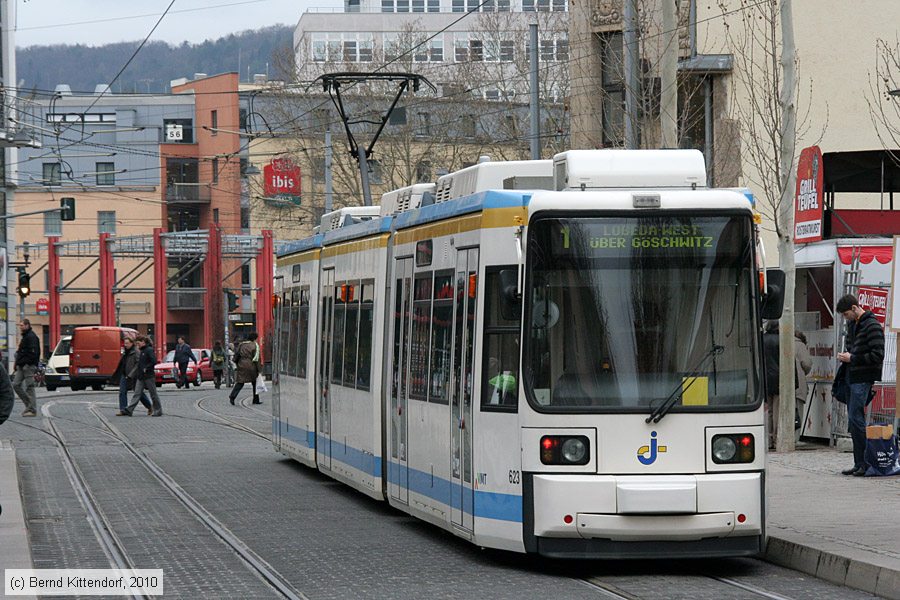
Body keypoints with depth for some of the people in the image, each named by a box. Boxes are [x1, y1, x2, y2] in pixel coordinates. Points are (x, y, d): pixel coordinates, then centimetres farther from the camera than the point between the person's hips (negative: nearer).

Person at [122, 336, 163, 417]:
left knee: (153, 394, 1)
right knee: (137, 393, 1)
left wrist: (146, 369, -17)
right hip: (141, 377, 9)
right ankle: (129, 410, -5)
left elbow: (154, 362, -21)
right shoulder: (142, 351, 15)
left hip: (149, 376, -9)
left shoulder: (149, 350, -12)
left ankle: (158, 411, 10)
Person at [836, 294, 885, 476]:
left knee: (856, 419, -13)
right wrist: (845, 357, 11)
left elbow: (878, 355, -17)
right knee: (853, 422, 9)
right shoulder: (852, 324, 17)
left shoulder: (872, 326, -11)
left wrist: (852, 358, -14)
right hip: (852, 378, 9)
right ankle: (859, 464, 13)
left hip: (864, 379, -9)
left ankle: (864, 463, -9)